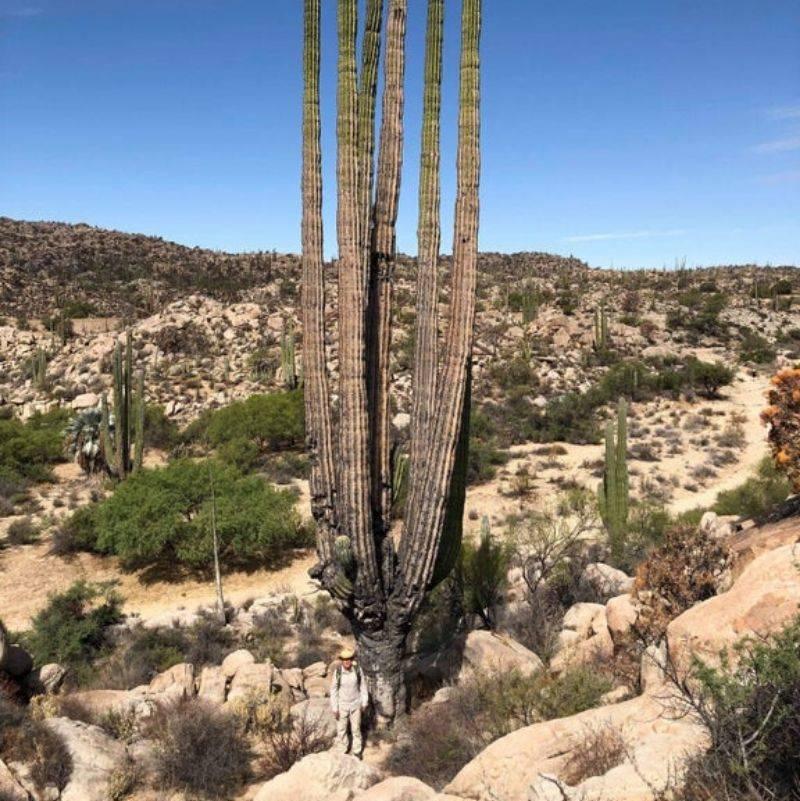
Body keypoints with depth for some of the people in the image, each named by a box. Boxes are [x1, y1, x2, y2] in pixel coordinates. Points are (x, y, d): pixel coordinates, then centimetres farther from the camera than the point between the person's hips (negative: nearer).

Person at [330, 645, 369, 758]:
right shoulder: (337, 672, -24)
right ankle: (342, 751, 42)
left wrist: (364, 703, 0)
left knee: (356, 728, 17)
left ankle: (357, 750, 41)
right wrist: (335, 709, -9)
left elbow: (363, 686, -6)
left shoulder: (357, 669, -21)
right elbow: (333, 691, -13)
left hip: (355, 704, 1)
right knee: (341, 729, 16)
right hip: (342, 705, -1)